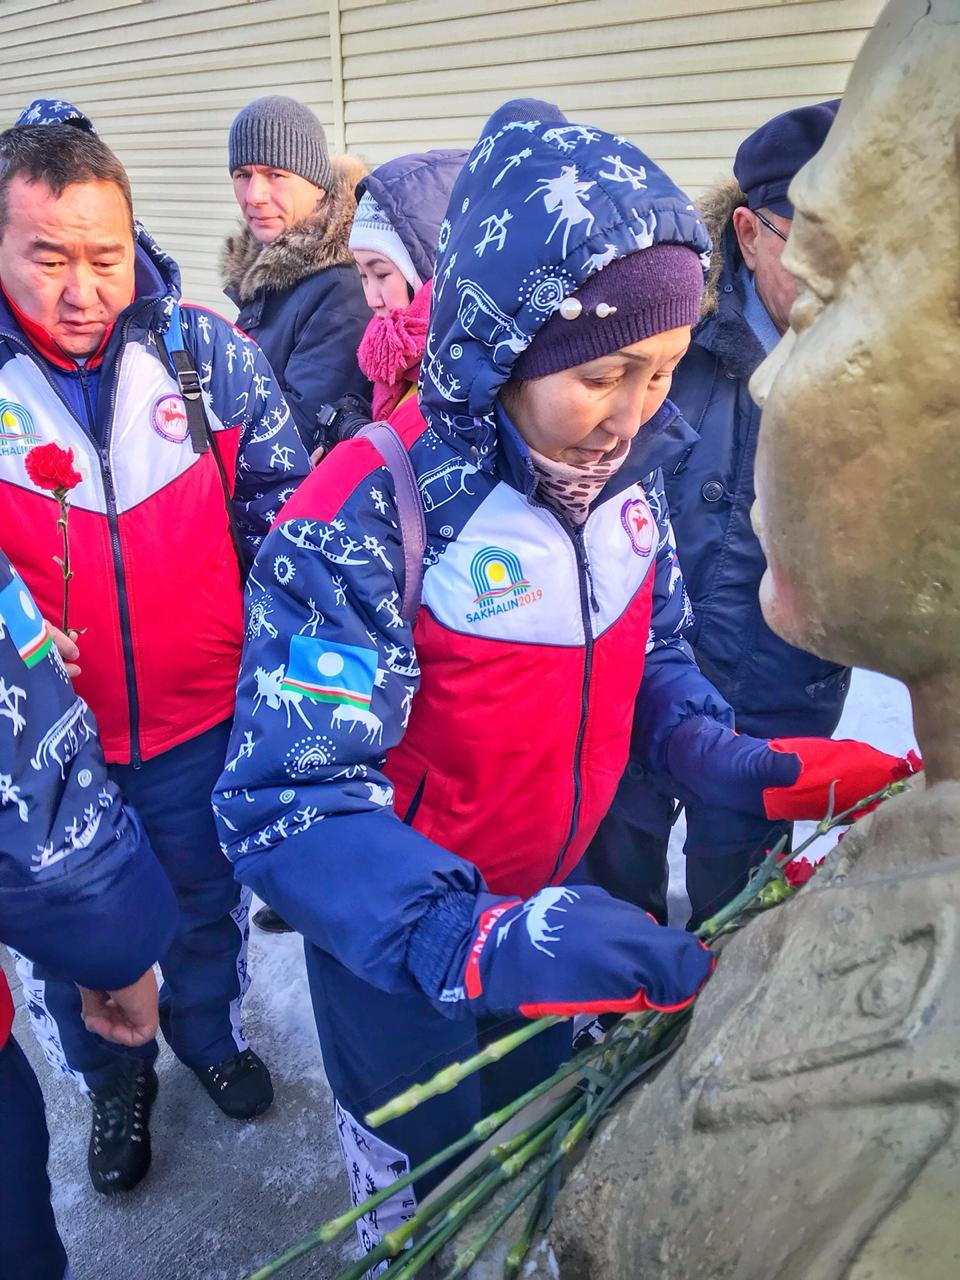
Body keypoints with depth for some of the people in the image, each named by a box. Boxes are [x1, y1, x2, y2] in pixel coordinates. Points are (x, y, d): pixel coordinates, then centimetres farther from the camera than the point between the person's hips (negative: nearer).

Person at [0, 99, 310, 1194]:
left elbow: (281, 500, -1)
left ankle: (208, 1030, 56)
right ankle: (110, 1080, 52)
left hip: (200, 716, 1)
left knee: (206, 899, 24)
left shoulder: (206, 352, -10)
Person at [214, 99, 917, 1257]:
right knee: (424, 1184, 25)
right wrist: (471, 938, -47)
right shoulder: (364, 524, -31)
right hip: (398, 945, -5)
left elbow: (649, 652, 3)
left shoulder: (624, 476, -11)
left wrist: (723, 758, -16)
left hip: (547, 894, 5)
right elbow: (288, 798, -33)